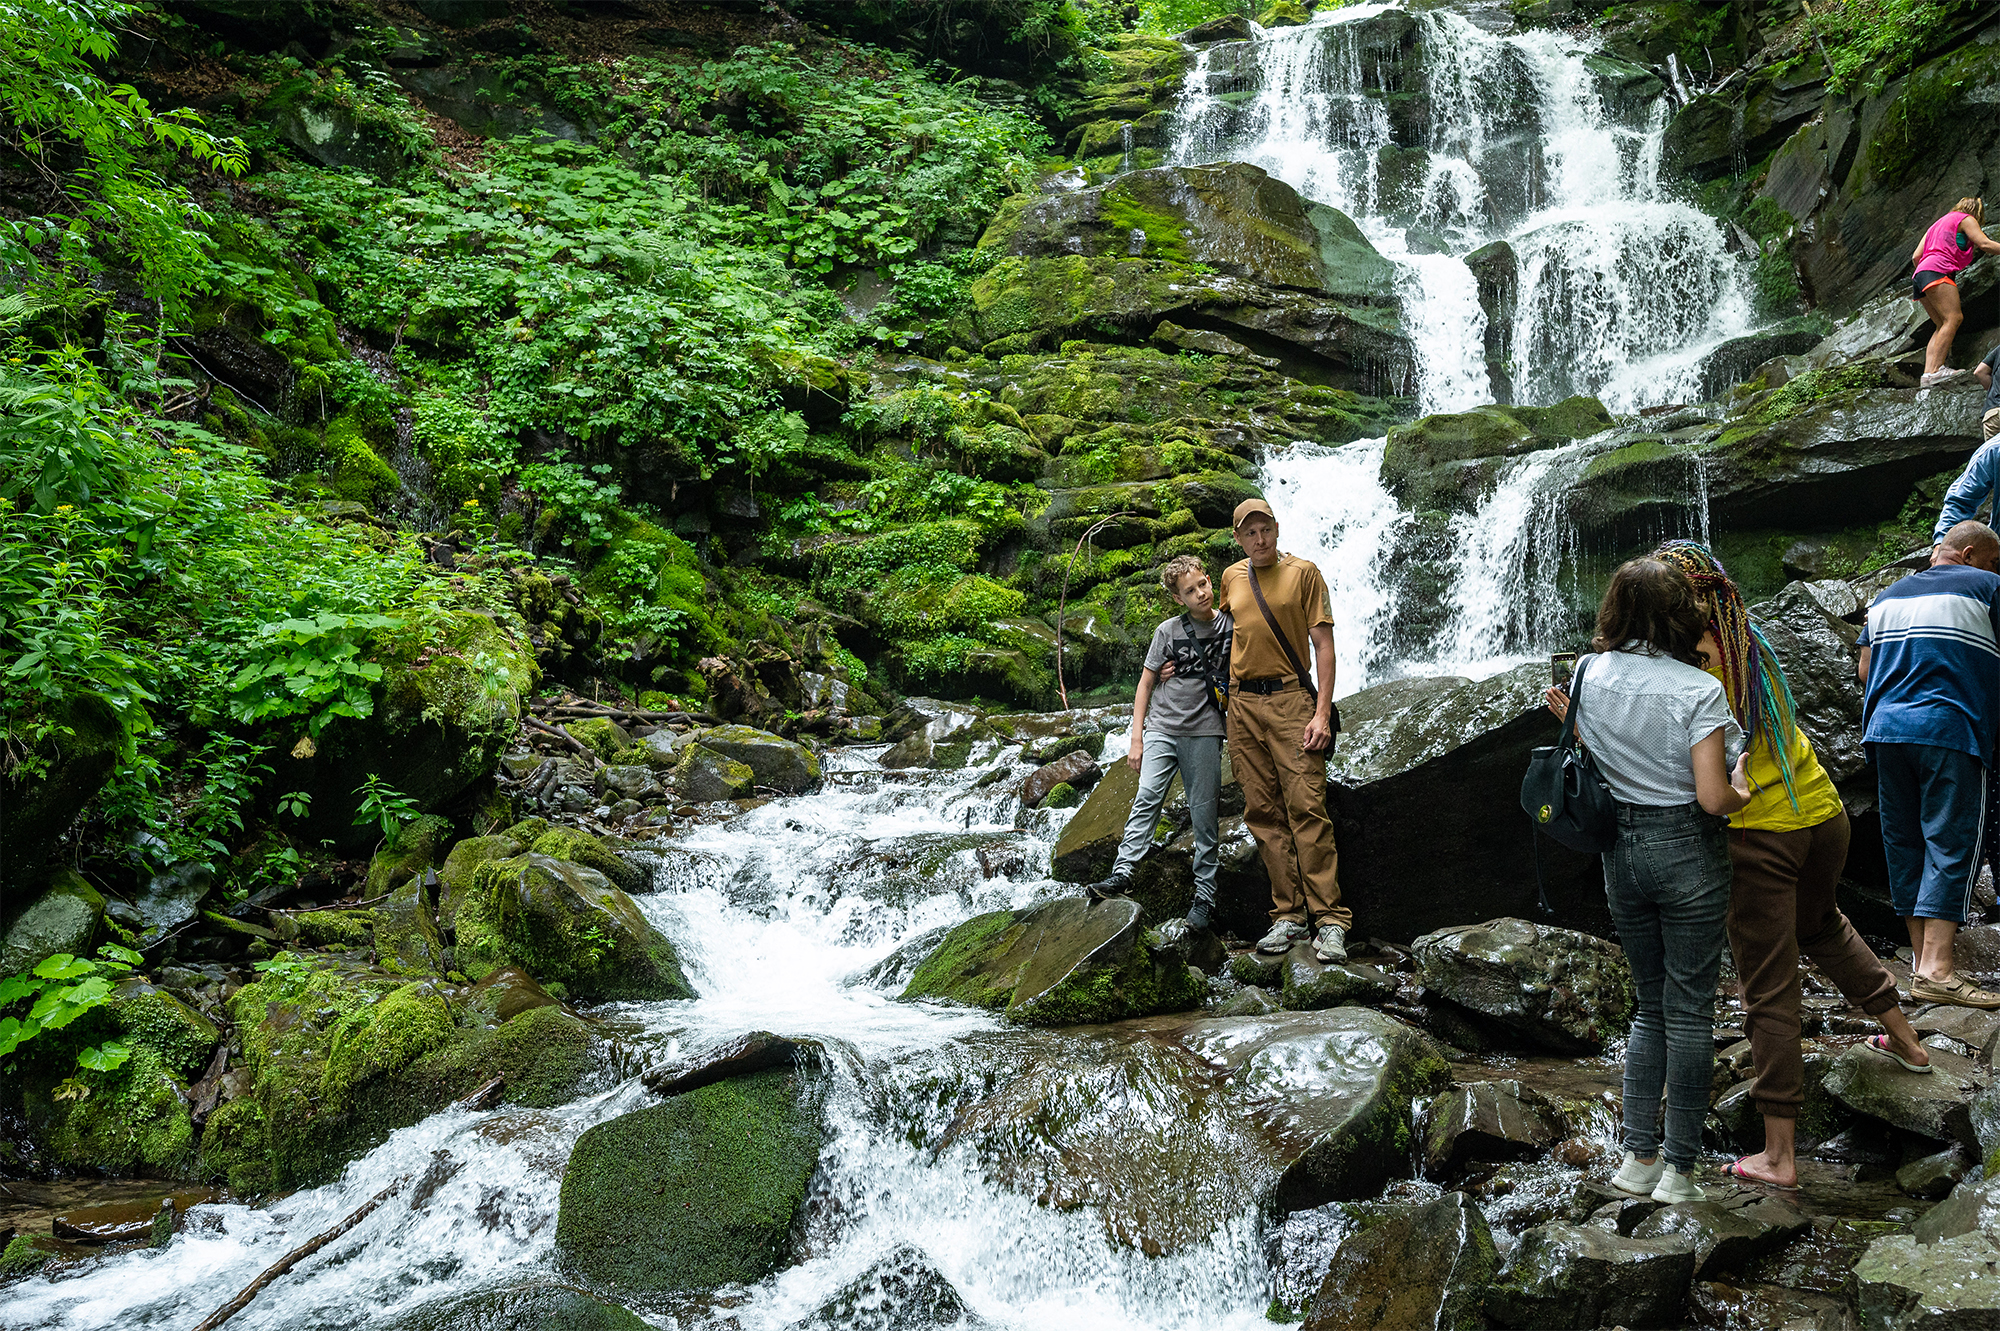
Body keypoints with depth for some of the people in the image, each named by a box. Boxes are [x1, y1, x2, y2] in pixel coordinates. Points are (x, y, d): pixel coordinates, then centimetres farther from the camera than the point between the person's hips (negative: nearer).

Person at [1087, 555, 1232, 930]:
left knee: (1203, 814, 0)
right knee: (1147, 797, -14)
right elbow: (1146, 684, 6)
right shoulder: (1169, 630, 2)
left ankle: (1204, 894, 4)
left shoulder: (1230, 627, 4)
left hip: (1203, 733, 0)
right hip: (1161, 727, 0)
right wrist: (1136, 739, 1)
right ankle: (1123, 872, -15)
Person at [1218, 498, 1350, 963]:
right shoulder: (1231, 577, 13)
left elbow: (1324, 645, -3)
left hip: (1290, 699, -4)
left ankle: (1329, 919, -10)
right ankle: (1289, 916, 7)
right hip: (1243, 703, 4)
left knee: (1307, 807, -11)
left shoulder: (1303, 572, 0)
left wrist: (1322, 712, -12)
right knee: (1263, 813, 2)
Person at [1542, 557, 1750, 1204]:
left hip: (1621, 850, 4)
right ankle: (1678, 1169, 12)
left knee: (1651, 1005, 17)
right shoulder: (1698, 689, -16)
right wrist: (1741, 791, 1)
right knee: (1690, 1011, 6)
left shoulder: (1589, 673, -3)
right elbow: (1712, 797, -18)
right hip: (1688, 852, -4)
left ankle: (1639, 1156, 18)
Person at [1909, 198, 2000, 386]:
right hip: (1937, 271, -9)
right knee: (1953, 318, -19)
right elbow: (1984, 244, 0)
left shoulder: (1938, 224, 34)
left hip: (1920, 275, 9)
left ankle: (1928, 373, -14)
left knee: (1944, 325, 4)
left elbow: (1916, 256, 27)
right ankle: (1934, 370, -35)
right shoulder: (1966, 219, 13)